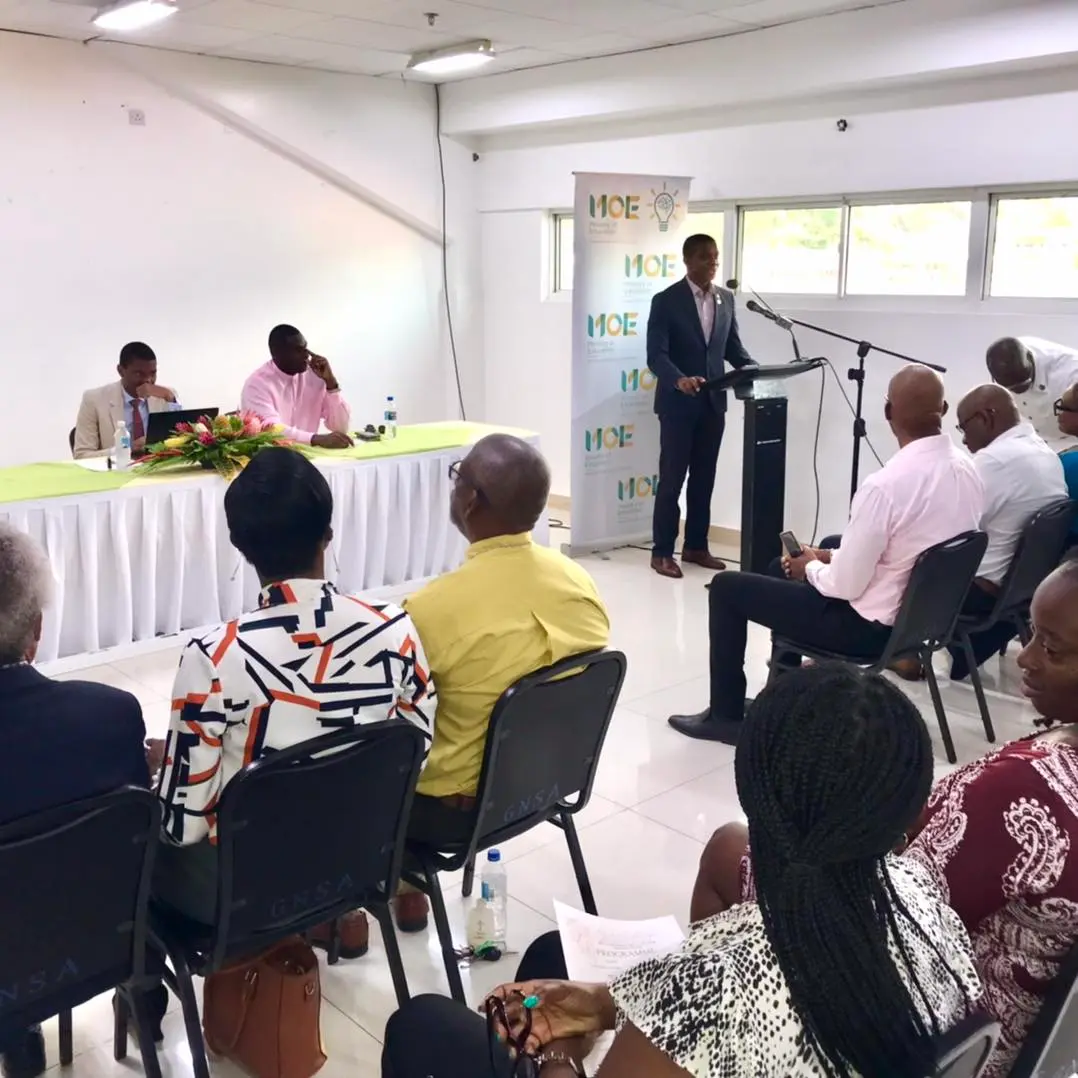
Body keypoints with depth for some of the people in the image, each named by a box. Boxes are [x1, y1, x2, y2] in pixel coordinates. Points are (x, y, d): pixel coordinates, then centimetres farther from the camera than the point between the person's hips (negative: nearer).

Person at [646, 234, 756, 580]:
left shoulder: (726, 298, 8)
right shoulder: (666, 301, -9)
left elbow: (733, 346, 12)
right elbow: (656, 355, -16)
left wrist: (752, 368, -8)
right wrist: (679, 379, -34)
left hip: (713, 401, 5)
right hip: (678, 403, -5)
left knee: (704, 478, 12)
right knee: (672, 479, 0)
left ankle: (696, 546, 23)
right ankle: (662, 552, 9)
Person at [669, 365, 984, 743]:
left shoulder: (885, 485, -29)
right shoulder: (967, 469, -2)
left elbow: (845, 585, -23)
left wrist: (812, 567, -1)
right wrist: (829, 556, 11)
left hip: (872, 625, -8)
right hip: (923, 611, 9)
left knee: (727, 587, 6)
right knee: (789, 570, 29)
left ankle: (726, 715, 18)